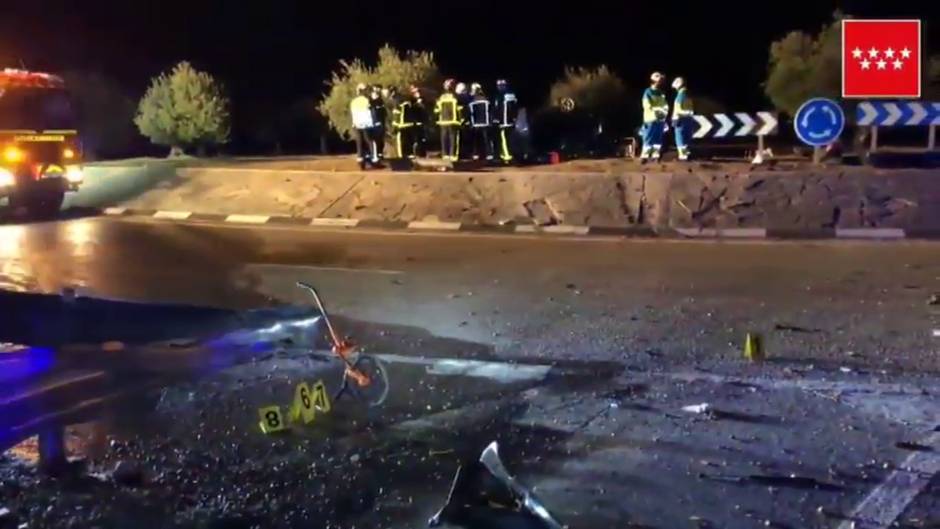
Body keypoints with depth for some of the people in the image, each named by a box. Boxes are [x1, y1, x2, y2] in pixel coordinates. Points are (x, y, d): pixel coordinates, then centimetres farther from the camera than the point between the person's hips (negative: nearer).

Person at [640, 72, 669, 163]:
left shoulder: (661, 93, 16)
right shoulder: (648, 92, -5)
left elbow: (665, 104, 18)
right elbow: (647, 106, -12)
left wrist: (665, 110, 1)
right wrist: (657, 110, -18)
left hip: (661, 119, 7)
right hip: (651, 119, -7)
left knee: (658, 139, 8)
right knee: (648, 139, -9)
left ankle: (656, 156, 13)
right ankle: (644, 156, -9)